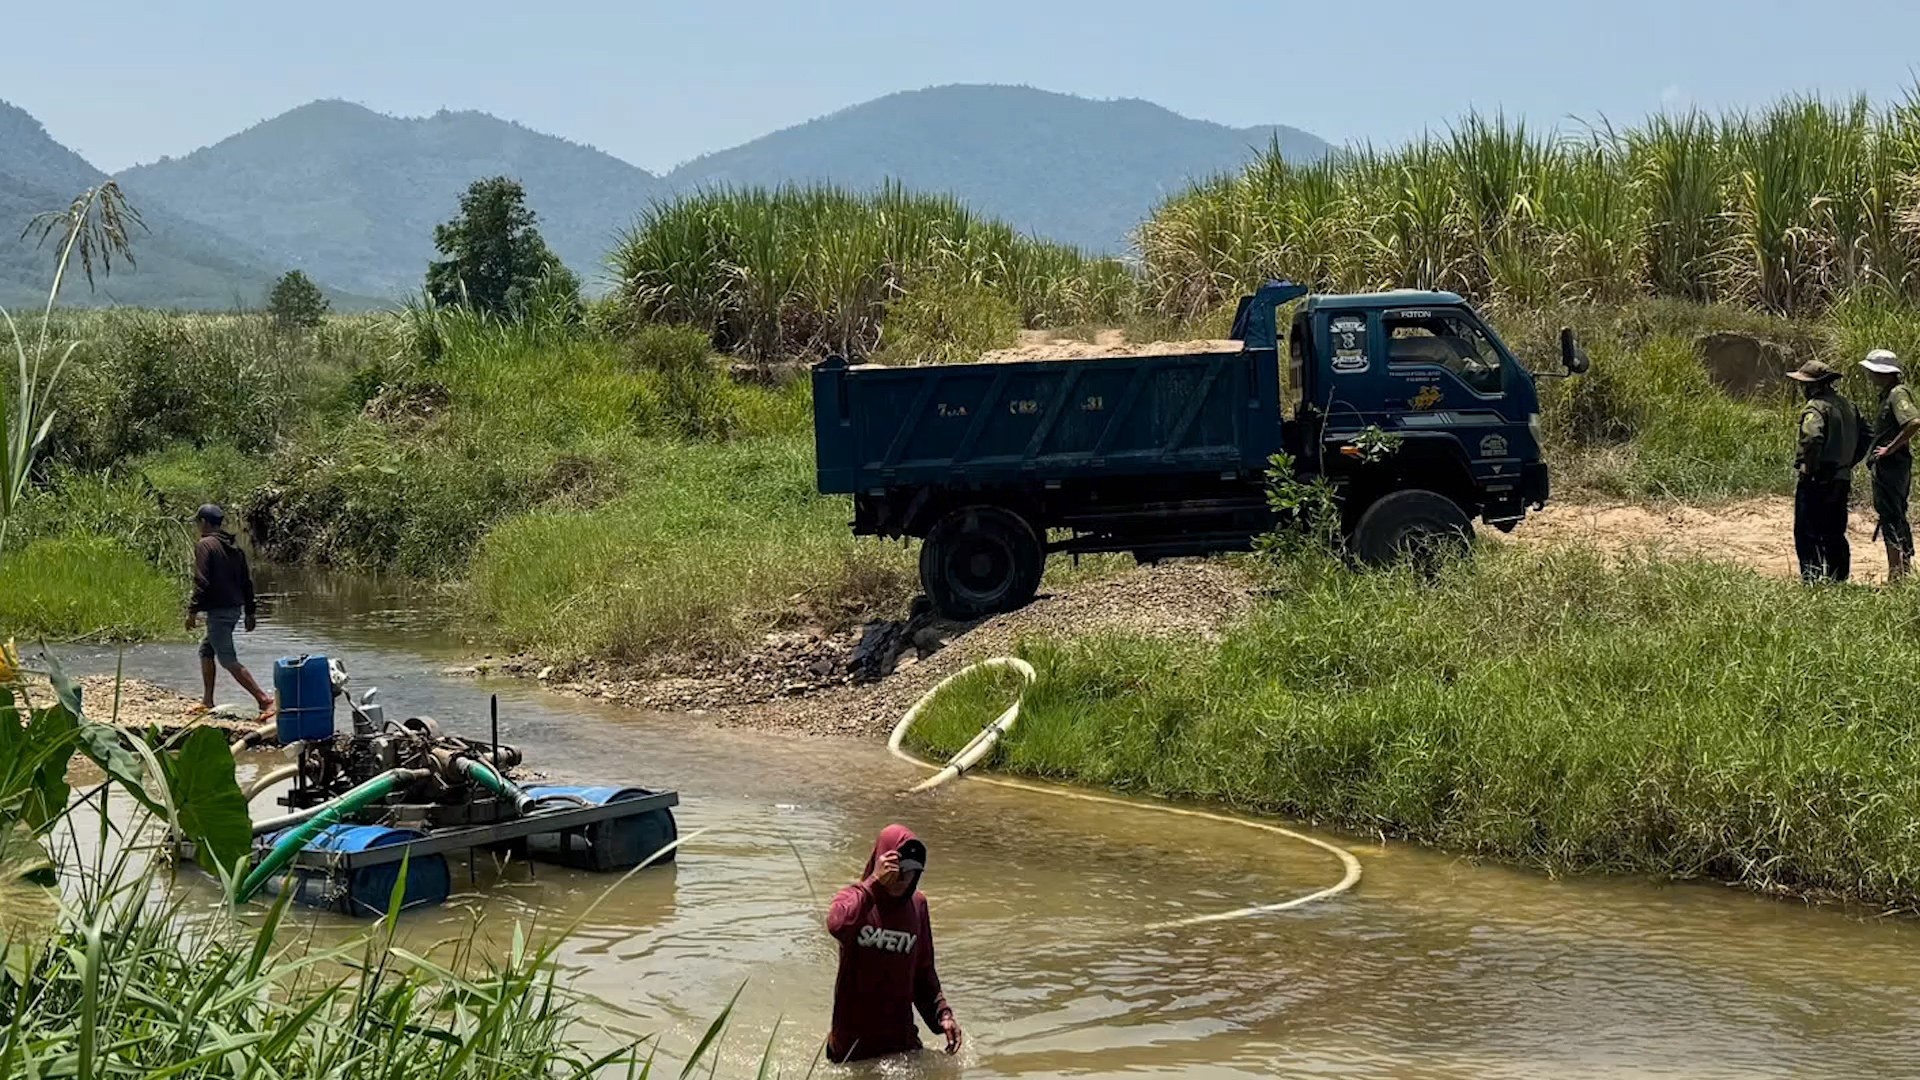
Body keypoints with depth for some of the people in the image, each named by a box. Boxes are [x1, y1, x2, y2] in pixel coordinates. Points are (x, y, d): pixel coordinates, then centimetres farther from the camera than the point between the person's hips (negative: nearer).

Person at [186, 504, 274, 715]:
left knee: (228, 660, -9)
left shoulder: (205, 545, -10)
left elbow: (201, 582, -19)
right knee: (206, 650, 23)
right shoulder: (234, 547, 16)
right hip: (235, 609, 9)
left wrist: (193, 610, -17)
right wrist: (249, 612, 22)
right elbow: (247, 582, 18)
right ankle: (207, 701, 25)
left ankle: (264, 700, -18)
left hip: (218, 611, -9)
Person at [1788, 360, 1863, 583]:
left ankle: (1813, 579, -10)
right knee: (1835, 535, 15)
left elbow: (1813, 437, -31)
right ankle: (1839, 579, 18)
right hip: (1843, 479, 8)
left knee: (1807, 534, -4)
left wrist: (1807, 466, -20)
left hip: (1817, 481, -8)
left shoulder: (1816, 407, -14)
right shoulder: (1848, 406, 14)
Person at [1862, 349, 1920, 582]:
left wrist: (1890, 448, -22)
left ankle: (1896, 573, -9)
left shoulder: (1898, 393, -14)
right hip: (1890, 466, 11)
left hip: (1890, 465, -11)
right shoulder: (1889, 394, 16)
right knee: (1897, 518, 15)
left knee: (1891, 518, -9)